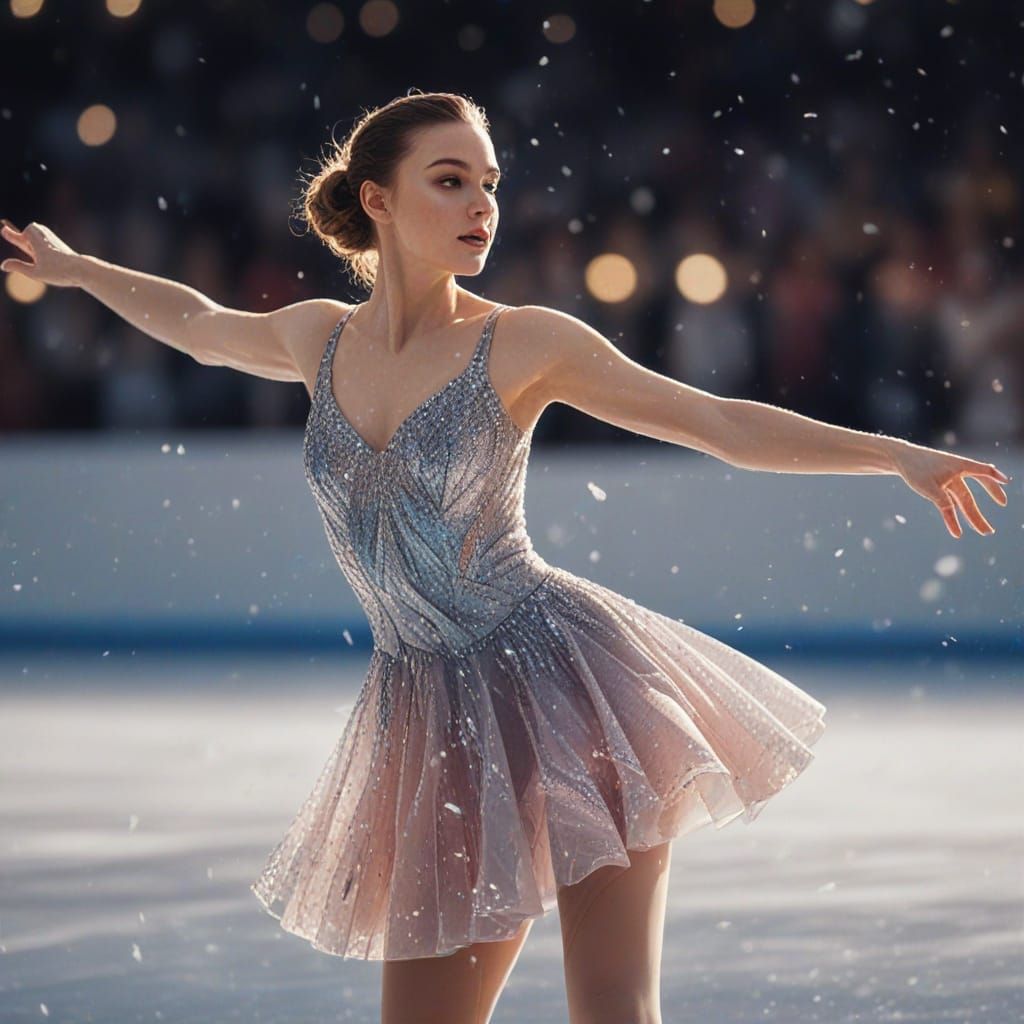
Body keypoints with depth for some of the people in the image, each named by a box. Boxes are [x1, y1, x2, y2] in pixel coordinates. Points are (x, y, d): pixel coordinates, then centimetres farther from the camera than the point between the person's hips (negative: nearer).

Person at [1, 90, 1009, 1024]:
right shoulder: (320, 338, 7)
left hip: (566, 682, -4)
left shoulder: (526, 345, -5)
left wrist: (900, 455, -12)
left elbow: (726, 423, -4)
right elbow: (199, 325, 29)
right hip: (432, 719, 4)